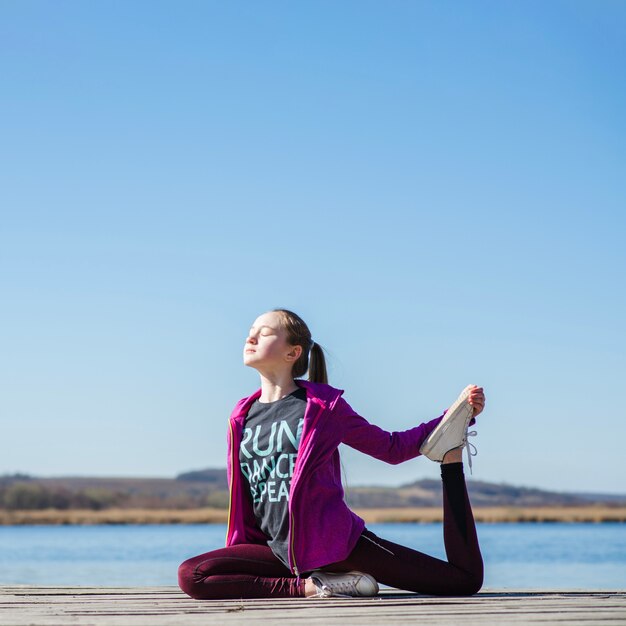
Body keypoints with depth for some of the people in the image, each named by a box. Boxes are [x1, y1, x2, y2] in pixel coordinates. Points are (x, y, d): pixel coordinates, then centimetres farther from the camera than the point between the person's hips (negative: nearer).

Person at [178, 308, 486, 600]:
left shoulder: (324, 406, -2)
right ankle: (308, 587, -19)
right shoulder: (241, 417, 9)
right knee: (190, 575, -24)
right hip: (279, 551, 4)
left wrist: (457, 418, -1)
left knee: (466, 579, -11)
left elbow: (391, 447, 7)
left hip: (339, 542, -4)